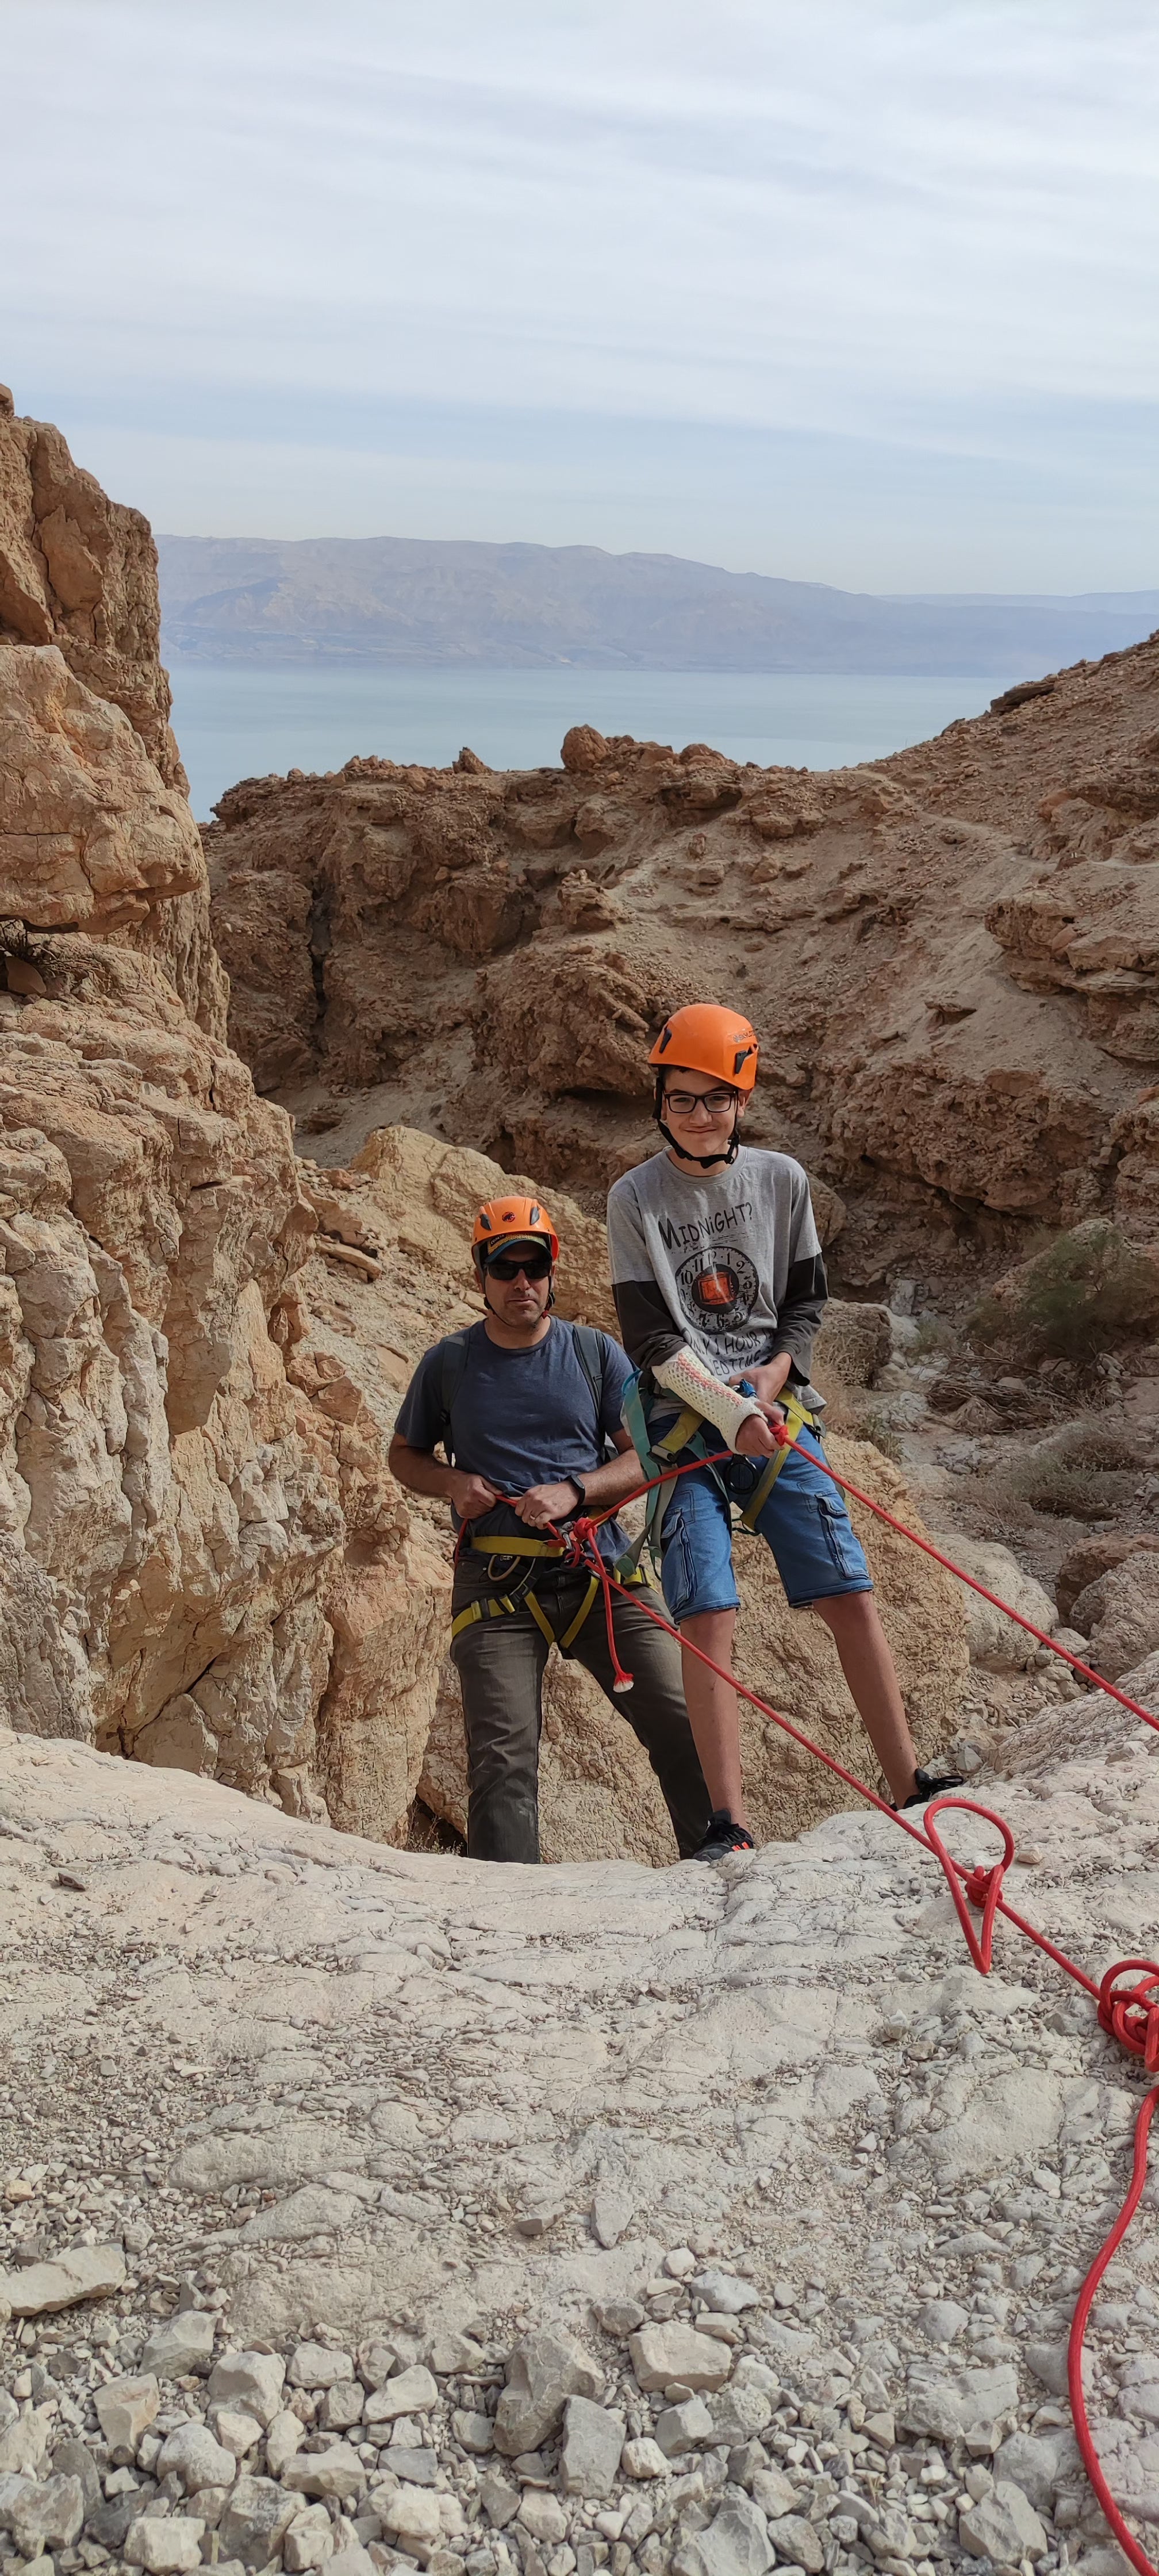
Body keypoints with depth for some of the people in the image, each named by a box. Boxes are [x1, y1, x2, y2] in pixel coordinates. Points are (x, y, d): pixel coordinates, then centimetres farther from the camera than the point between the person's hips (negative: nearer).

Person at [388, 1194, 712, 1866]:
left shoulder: (597, 1353, 8)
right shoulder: (449, 1364, 8)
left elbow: (647, 1457, 6)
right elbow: (405, 1455, 20)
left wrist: (572, 1492, -12)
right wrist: (453, 1482, -2)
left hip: (599, 1572, 1)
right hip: (497, 1582, -1)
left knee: (685, 1723, -7)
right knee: (502, 1759, -8)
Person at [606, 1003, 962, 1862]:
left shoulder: (782, 1180, 8)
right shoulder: (635, 1198, 1)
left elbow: (808, 1302, 13)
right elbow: (650, 1338, -4)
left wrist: (773, 1374, -6)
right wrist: (729, 1411, -16)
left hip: (779, 1414, 2)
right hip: (689, 1424, -2)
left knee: (851, 1594, -6)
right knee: (707, 1615, -12)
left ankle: (909, 1786, 1)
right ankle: (730, 1825, -11)